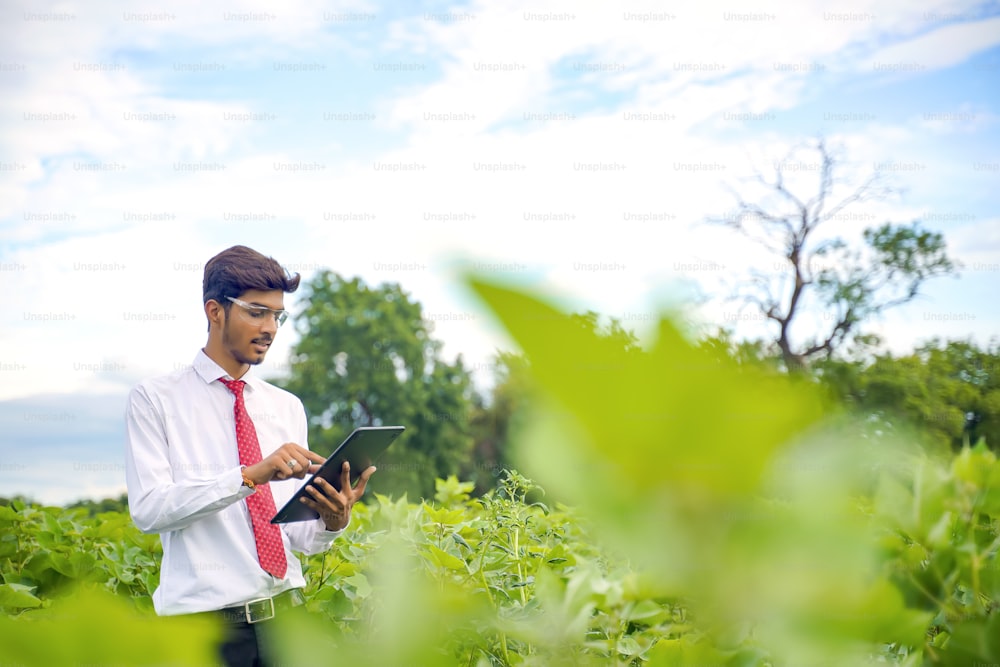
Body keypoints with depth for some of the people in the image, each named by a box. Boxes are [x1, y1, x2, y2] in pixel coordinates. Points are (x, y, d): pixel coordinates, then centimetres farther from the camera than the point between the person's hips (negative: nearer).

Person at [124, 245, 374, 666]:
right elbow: (148, 509, -14)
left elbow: (298, 535, 11)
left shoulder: (288, 408, 12)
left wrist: (334, 521, -12)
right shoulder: (154, 400, 0)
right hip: (204, 616, -4)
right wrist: (250, 476, -23)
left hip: (284, 613, 4)